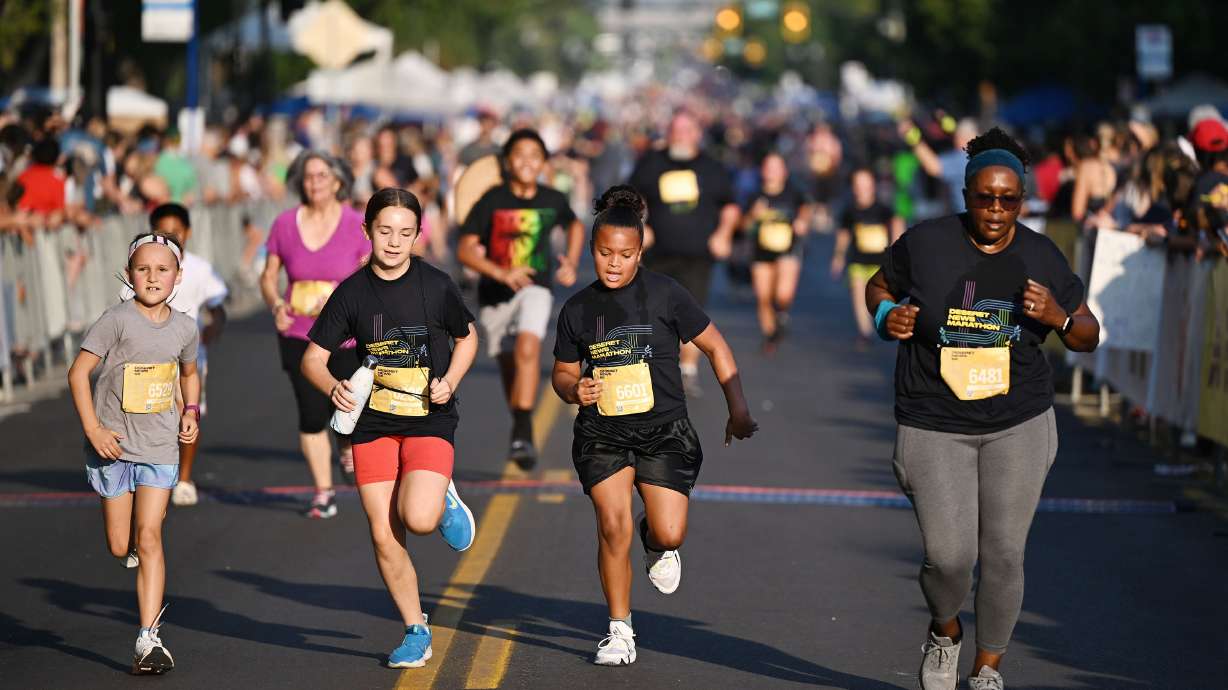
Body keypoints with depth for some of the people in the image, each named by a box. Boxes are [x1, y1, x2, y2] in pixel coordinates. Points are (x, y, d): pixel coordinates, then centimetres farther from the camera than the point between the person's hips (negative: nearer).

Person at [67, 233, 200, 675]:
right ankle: (136, 548, 45)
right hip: (113, 446, -1)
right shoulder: (117, 320, -11)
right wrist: (93, 429, -16)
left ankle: (149, 639, -12)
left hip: (159, 449, 1)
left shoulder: (184, 327, 2)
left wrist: (191, 413, 5)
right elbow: (78, 372, -10)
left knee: (148, 537, -11)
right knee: (119, 547, 6)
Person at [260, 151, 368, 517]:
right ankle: (323, 493, 10)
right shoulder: (285, 224, 0)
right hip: (298, 335, 1)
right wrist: (276, 304, -11)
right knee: (312, 413, -3)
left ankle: (347, 446, 39)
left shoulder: (357, 225, -5)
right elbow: (268, 276, 9)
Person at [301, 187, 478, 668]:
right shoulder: (352, 293, -1)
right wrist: (334, 387, -20)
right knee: (384, 536, -1)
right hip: (373, 424, 2)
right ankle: (416, 631, 17)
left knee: (418, 518, -24)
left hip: (429, 420, -2)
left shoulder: (436, 285, -4)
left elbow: (467, 337, 13)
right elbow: (313, 358, 2)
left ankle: (444, 501, 13)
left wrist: (448, 383, -5)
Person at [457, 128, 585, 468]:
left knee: (528, 349, -27)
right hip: (495, 294, 1)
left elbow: (575, 226, 22)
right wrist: (502, 273, -28)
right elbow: (465, 249, -14)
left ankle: (522, 435, -32)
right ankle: (519, 426, 42)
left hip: (535, 288, -1)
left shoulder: (553, 200, -1)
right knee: (509, 364, 15)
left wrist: (571, 264, 6)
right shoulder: (492, 201, -10)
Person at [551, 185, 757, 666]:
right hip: (602, 433, 1)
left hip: (663, 430, -1)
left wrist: (738, 409, -2)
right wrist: (574, 389, -9)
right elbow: (562, 373, 15)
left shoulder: (665, 294, -5)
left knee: (670, 534, -11)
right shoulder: (577, 309, 3)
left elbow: (715, 347, 3)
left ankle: (656, 544, 29)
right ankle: (620, 630, 0)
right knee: (613, 526, -15)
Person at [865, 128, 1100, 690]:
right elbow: (879, 286, 11)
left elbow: (1088, 336, 6)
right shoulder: (926, 243, -8)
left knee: (1003, 555, 0)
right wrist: (887, 317, -11)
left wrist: (1059, 318, -15)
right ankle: (944, 633, 24)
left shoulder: (1043, 259, -2)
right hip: (935, 426, -1)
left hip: (1018, 425, 2)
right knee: (949, 556, -10)